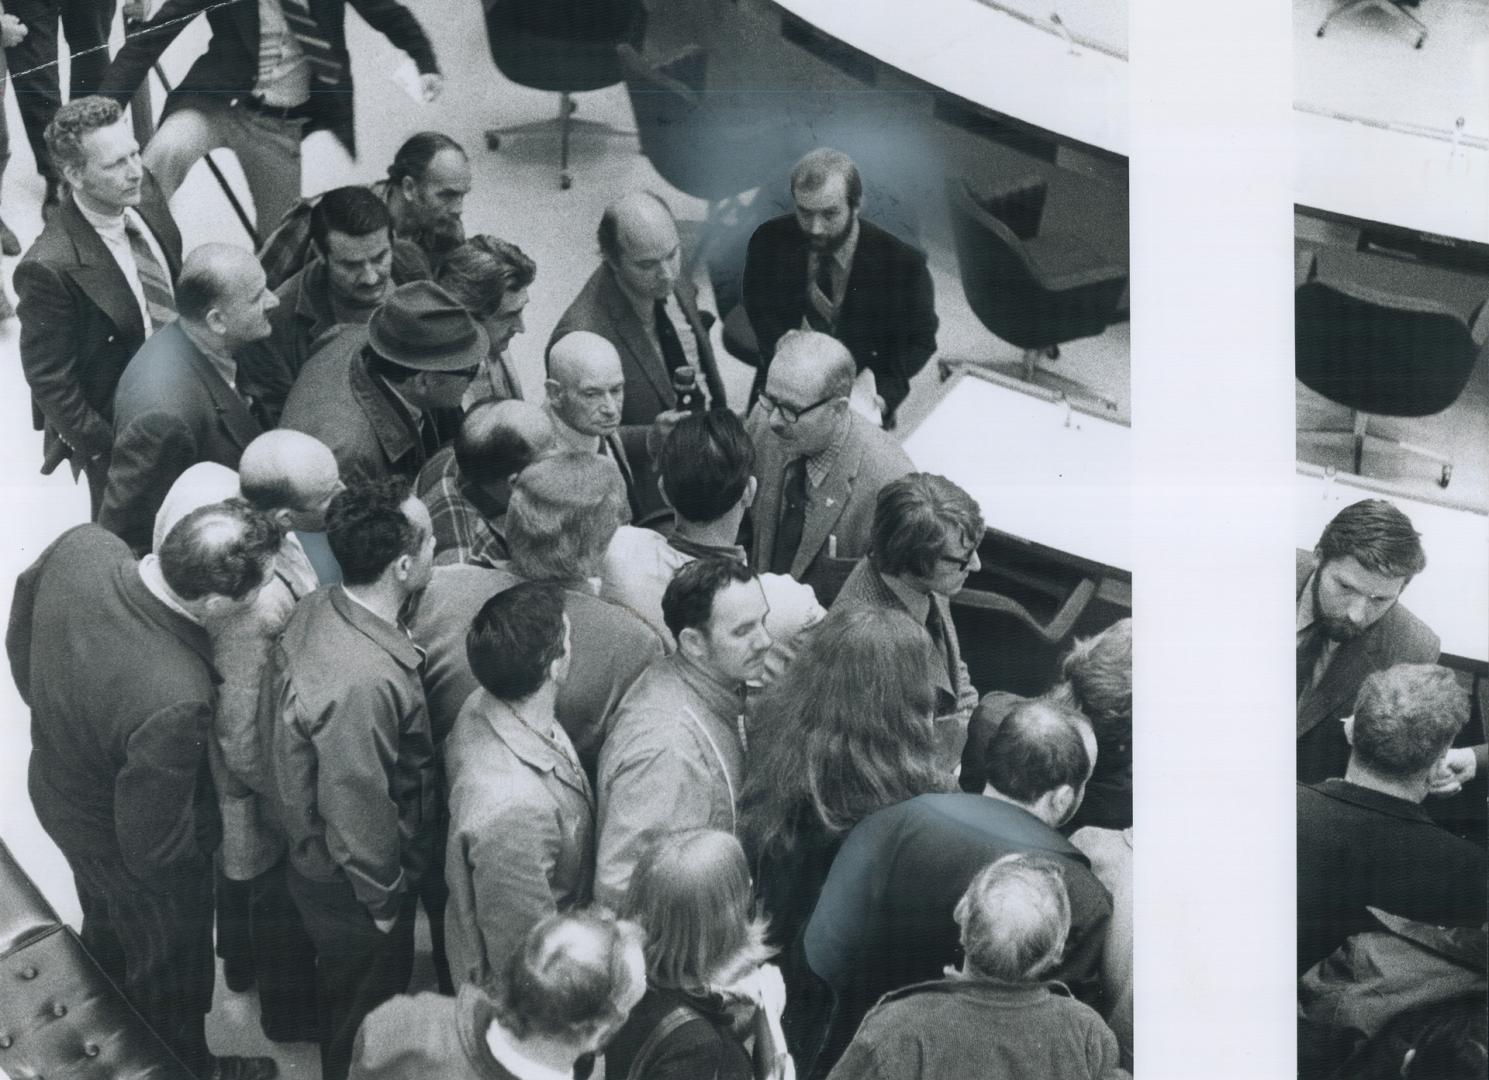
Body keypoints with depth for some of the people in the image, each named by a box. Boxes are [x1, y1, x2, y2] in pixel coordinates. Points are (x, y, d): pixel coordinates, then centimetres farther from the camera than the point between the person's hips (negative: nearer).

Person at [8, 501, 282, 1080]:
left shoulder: (82, 546, -29)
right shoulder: (174, 703, -47)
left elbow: (20, 632, -6)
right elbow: (155, 849, -30)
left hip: (53, 788, 7)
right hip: (134, 863, -7)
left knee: (106, 929, 37)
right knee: (170, 973, 27)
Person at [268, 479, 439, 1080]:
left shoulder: (318, 610, -12)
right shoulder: (363, 681, -40)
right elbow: (357, 812, -30)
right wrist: (384, 903, -13)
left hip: (312, 850, 8)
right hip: (352, 893, -8)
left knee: (342, 994, 32)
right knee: (365, 1021, 19)